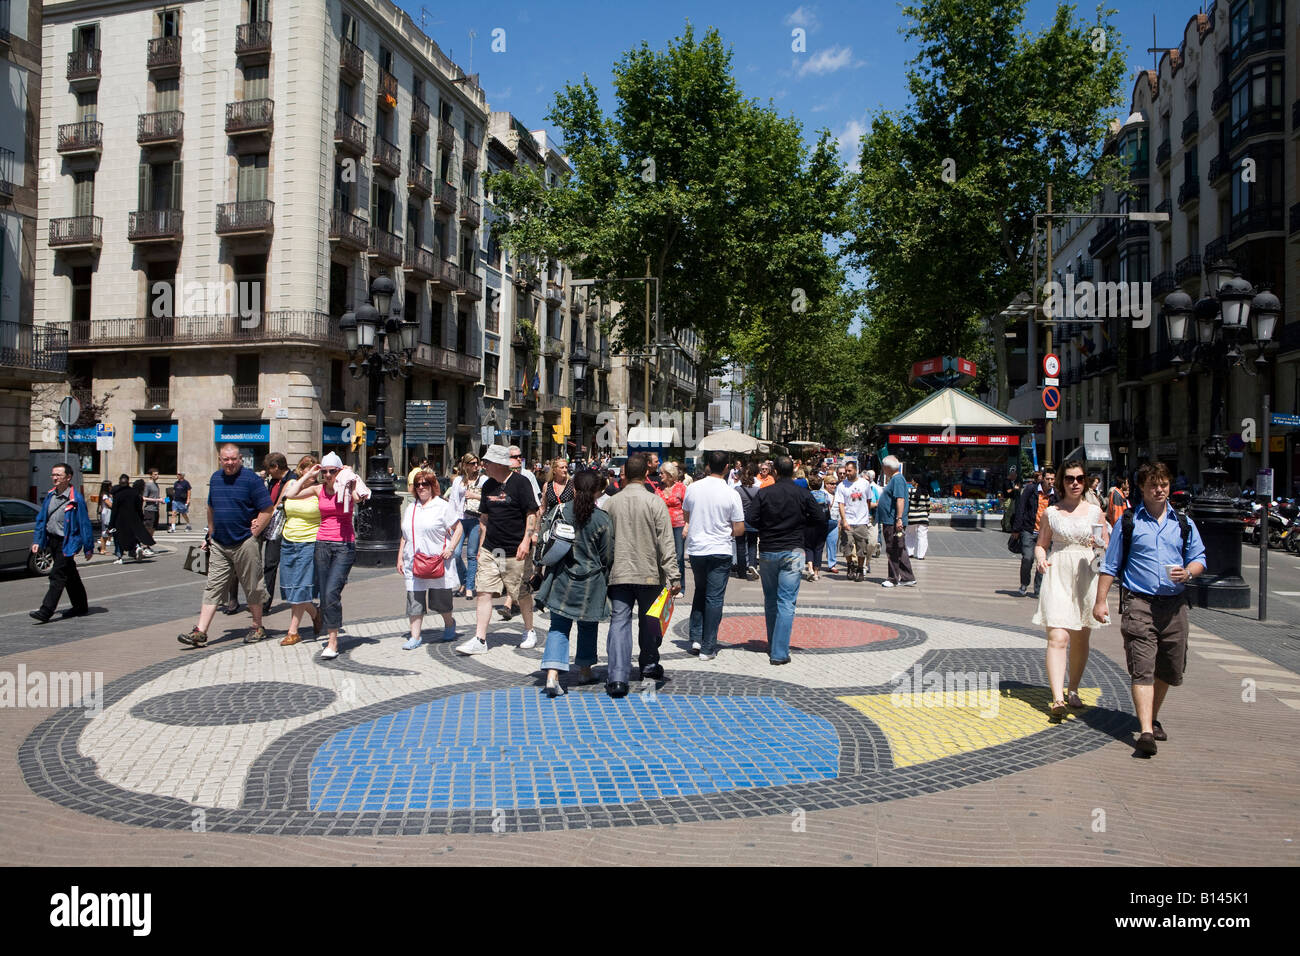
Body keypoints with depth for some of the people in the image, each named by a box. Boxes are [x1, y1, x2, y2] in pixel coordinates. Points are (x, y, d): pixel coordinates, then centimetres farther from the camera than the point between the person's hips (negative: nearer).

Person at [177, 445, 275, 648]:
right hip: (219, 545, 5)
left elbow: (267, 510, -10)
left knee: (252, 587, 6)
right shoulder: (215, 478, 10)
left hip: (244, 544, -5)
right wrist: (212, 535, 18)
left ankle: (257, 627, 19)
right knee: (212, 587, 2)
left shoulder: (250, 479, -8)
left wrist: (252, 534, -10)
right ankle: (200, 633, 0)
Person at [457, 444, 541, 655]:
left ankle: (529, 632, 27)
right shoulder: (488, 486, 11)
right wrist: (482, 544, 17)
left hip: (516, 551, -5)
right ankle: (479, 640, 0)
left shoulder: (520, 483, -9)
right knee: (484, 592, -2)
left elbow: (531, 514, -10)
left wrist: (526, 540, -19)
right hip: (490, 550, 6)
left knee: (522, 594, 7)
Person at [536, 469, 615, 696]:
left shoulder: (562, 512, -5)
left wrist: (546, 569, 15)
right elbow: (607, 557, -3)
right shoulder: (602, 520, -11)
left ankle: (552, 673, -10)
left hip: (562, 580, 1)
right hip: (590, 583, -1)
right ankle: (584, 670, 30)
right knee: (587, 626, 17)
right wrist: (605, 582, 12)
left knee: (559, 626, 5)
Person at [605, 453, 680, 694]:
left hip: (619, 573, 1)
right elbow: (666, 543, -9)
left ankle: (617, 677, -9)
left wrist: (605, 572, 17)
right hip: (649, 573, -1)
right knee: (649, 620, 16)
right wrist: (673, 576, -5)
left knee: (619, 621, 0)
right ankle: (649, 664, 33)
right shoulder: (655, 502, -8)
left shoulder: (613, 502, -1)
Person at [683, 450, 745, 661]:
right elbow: (739, 529, -9)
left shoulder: (693, 488, -3)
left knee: (700, 592, 22)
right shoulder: (731, 493, -11)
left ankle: (696, 638, 16)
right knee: (714, 598, 4)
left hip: (695, 548, 3)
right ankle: (708, 648, 5)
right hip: (720, 550, -3)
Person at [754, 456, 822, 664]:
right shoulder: (803, 494, -3)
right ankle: (779, 653, -9)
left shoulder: (763, 494, -3)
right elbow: (820, 518, 0)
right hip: (792, 552, -1)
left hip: (767, 552, 2)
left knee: (770, 601, 16)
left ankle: (773, 645, 28)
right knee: (786, 603, -3)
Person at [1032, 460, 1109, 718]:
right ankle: (1058, 698, -19)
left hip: (1086, 576, 2)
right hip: (1057, 575, -2)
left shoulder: (1094, 511, 8)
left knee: (1080, 639, 10)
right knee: (1057, 638, -13)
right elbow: (1041, 544, 12)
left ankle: (1073, 690, 28)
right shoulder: (1051, 512, 5)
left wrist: (1099, 544, -10)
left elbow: (1107, 547, 13)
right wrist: (1040, 559, -9)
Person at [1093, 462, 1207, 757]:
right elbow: (1110, 565, 6)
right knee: (1142, 668, -11)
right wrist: (1100, 600, 1)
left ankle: (1153, 718, 33)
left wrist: (1187, 572, -8)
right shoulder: (1129, 522, 4)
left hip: (1174, 605, 4)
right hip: (1139, 603, -4)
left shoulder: (1184, 523, 12)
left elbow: (1199, 558, 16)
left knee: (1170, 669, 12)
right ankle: (1146, 731, -15)